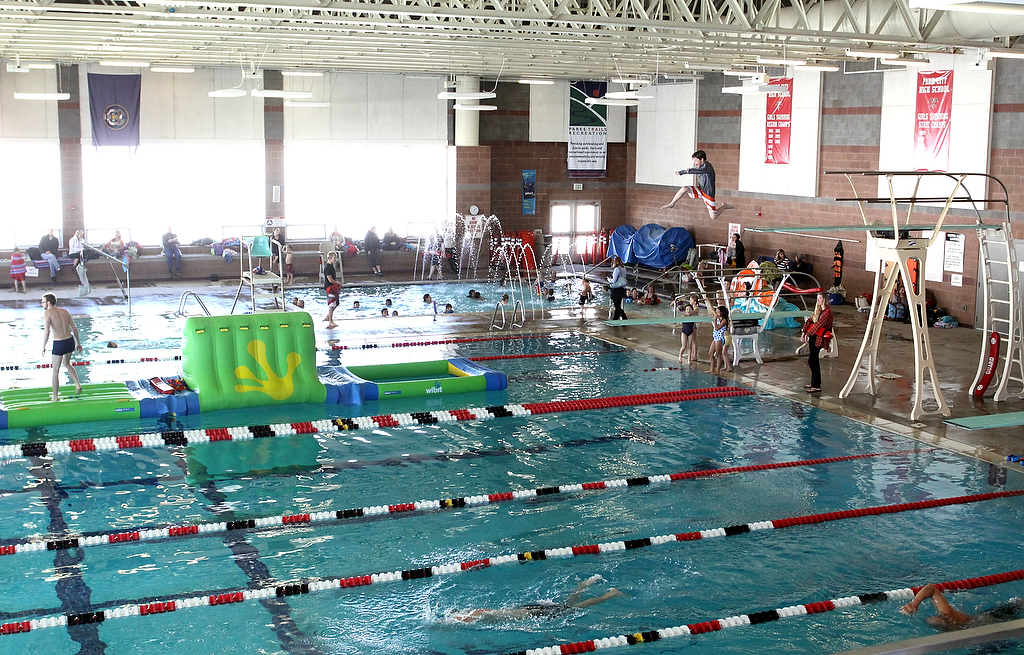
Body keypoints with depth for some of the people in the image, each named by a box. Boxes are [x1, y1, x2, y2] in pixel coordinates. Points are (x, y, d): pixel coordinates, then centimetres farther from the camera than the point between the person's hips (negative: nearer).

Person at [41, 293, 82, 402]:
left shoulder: (47, 313, -8)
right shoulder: (64, 311, 10)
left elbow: (46, 331, -18)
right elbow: (74, 329, 11)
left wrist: (43, 347, -9)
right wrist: (78, 343, 20)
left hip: (59, 344, -6)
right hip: (70, 341, 6)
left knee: (56, 370, 10)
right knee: (66, 363, 31)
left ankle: (55, 397, 20)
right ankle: (77, 384, 14)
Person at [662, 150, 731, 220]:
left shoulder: (707, 165, -19)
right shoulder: (700, 167, 5)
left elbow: (702, 170, -42)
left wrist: (689, 170, -57)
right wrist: (680, 172, 36)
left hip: (708, 193, -7)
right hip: (700, 190, 7)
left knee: (713, 217, -3)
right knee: (684, 188, -18)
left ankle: (724, 206, 23)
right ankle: (671, 204, -6)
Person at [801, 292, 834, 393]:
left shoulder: (827, 311, -12)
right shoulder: (818, 309, 17)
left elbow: (818, 324, -17)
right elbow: (809, 320, 11)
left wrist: (808, 334, -15)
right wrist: (804, 332, -1)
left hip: (819, 338, -9)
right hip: (813, 336, 9)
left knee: (812, 360, -12)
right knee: (814, 360, 14)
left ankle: (817, 386, -10)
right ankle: (814, 383, 24)